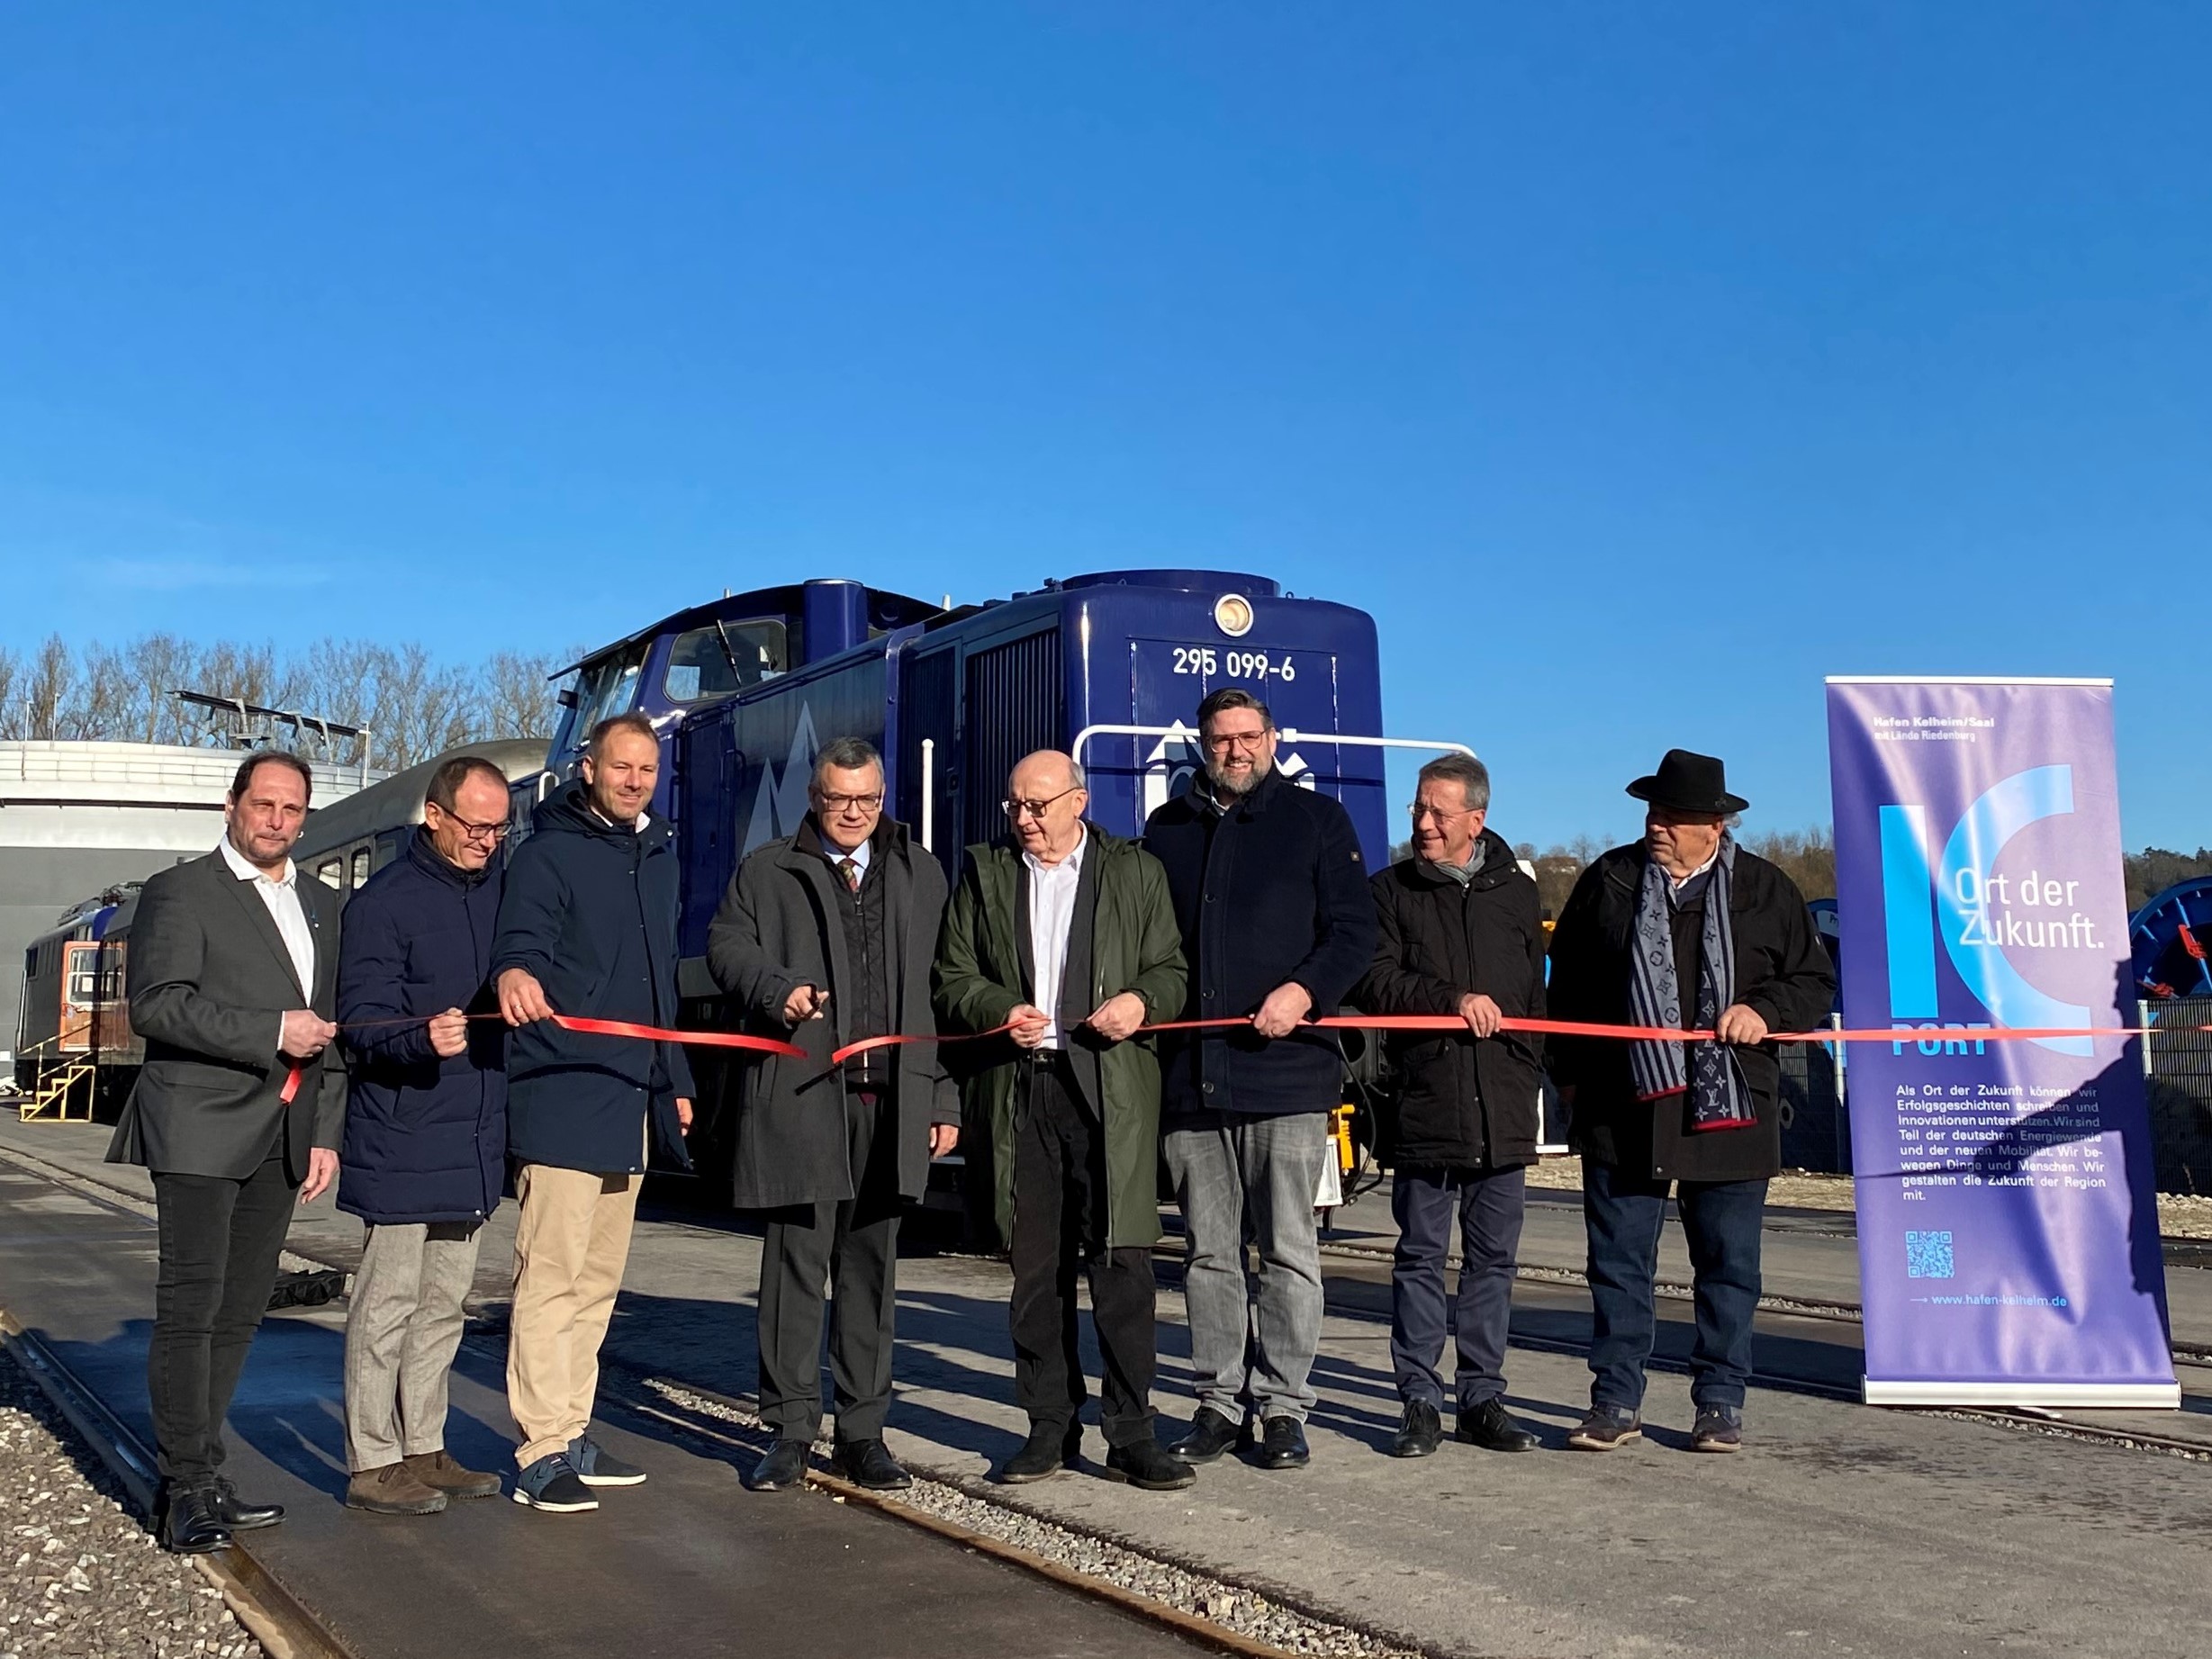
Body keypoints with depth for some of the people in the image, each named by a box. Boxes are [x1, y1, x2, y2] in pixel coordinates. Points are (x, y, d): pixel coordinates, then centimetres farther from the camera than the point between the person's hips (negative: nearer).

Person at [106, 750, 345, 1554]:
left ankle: (199, 1473, 17)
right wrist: (271, 1032, -17)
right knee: (190, 1307, -4)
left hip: (282, 1138, 6)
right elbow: (155, 1005, -14)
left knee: (241, 1311, 9)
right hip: (202, 1128, -6)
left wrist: (326, 1133, 12)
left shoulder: (321, 904, 17)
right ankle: (187, 1488, 1)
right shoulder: (180, 892, -2)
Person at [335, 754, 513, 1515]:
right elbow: (362, 1019, -14)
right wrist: (422, 1038, -31)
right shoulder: (385, 899, -9)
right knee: (388, 1300, -2)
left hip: (476, 1137, 7)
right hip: (402, 1143, -7)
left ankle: (424, 1450, 24)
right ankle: (372, 1462, 8)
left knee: (443, 1303, 14)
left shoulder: (499, 888, 10)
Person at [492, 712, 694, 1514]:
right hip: (562, 1095, -8)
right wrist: (514, 972, -43)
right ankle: (541, 1454, -3)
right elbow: (523, 938, -20)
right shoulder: (548, 853, -4)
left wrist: (675, 1080, 21)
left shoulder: (657, 856, 18)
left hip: (631, 1101, 8)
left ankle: (572, 1434, 22)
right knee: (550, 1275, -8)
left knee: (598, 1277, 13)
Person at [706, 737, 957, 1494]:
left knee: (871, 1271, 7)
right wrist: (778, 990, -17)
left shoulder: (920, 875, 16)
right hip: (799, 1097, -2)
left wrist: (944, 1096, 8)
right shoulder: (766, 871, 11)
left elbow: (944, 989, 14)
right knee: (795, 1263, -1)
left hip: (890, 1100, 2)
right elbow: (727, 945, 4)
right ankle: (790, 1431, 9)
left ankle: (862, 1431, 16)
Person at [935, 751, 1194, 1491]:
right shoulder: (985, 873, 15)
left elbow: (1173, 971, 10)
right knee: (1035, 1268, 6)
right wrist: (999, 1009, -7)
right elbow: (953, 977, 12)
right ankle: (1050, 1429, 15)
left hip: (1113, 1088, -2)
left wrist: (1143, 1000, -11)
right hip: (1019, 1089, 2)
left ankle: (1131, 1435, 2)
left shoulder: (1136, 871, 11)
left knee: (1122, 1260, -6)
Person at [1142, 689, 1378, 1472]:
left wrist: (1304, 991, -15)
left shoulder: (1315, 819, 6)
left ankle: (1283, 1407, 10)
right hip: (1188, 1076, 3)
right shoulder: (1166, 831, 16)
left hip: (1286, 1069, -3)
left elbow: (1356, 931, 1)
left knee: (1288, 1251, 1)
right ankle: (1220, 1400, 18)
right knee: (1207, 1253, 9)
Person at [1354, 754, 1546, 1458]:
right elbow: (1372, 982, -5)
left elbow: (1535, 997, 19)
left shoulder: (1516, 892, 13)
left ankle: (1482, 1399, 16)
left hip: (1503, 1113, 2)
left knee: (1493, 1259, 7)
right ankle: (1420, 1402, 9)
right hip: (1425, 1104, -2)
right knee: (1420, 1257, 2)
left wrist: (1528, 1076, 13)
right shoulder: (1391, 891, 5)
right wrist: (1453, 999, -15)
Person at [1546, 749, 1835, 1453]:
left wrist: (1765, 1010, -9)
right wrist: (1569, 1072, 11)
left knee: (1728, 1263, 6)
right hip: (1622, 1107, 1)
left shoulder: (1766, 890, 4)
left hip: (1728, 1108, 0)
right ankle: (1616, 1402, 12)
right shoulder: (1608, 881, 6)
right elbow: (1567, 984, 14)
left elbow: (1814, 982, 10)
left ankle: (1720, 1404, 17)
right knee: (1618, 1261, 3)